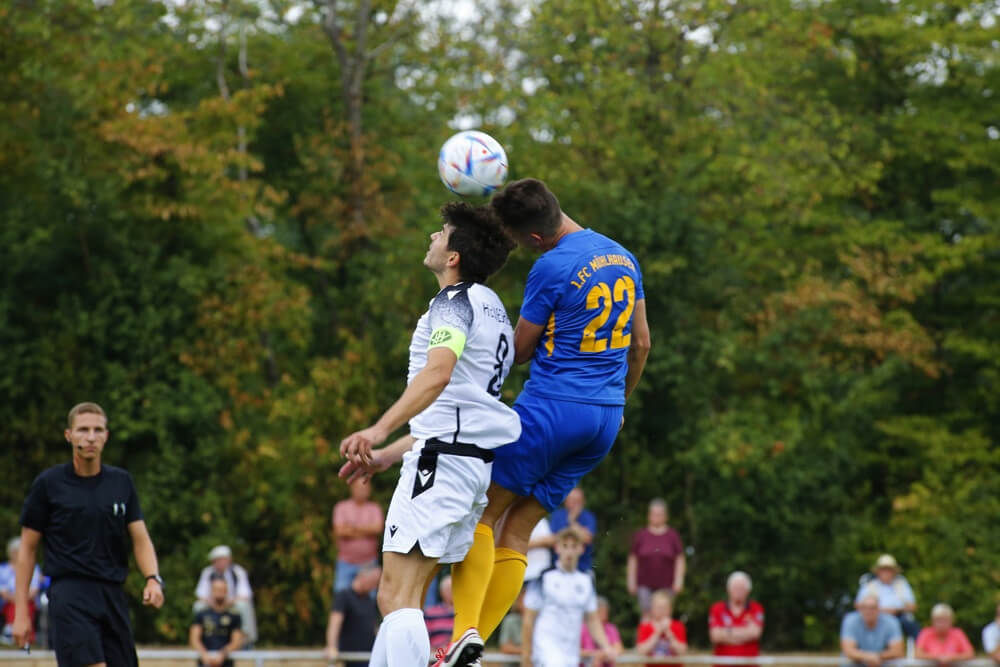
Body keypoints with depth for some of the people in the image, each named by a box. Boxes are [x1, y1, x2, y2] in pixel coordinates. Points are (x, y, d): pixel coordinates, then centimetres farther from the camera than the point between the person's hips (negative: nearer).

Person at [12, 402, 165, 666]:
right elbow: (28, 548, 4)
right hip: (69, 593, -5)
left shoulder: (122, 482, 11)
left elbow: (140, 539, 10)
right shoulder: (48, 483, 1)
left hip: (113, 595, 5)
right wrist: (21, 611, -1)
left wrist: (153, 579, -11)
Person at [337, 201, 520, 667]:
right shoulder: (491, 309, 24)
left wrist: (380, 429, -37)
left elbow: (439, 373, -27)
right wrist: (388, 455, 29)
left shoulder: (454, 302, -7)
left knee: (395, 597, -14)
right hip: (477, 459, 10)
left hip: (443, 459, -10)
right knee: (402, 596, 13)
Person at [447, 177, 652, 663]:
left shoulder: (552, 268, -12)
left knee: (480, 515, 0)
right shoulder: (624, 259, 12)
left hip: (552, 407, -7)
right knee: (518, 530, 10)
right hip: (606, 415, 7)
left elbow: (518, 350, -3)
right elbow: (641, 342, 20)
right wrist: (619, 403, 31)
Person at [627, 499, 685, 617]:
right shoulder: (640, 536, 7)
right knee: (646, 615, -10)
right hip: (645, 585, 0)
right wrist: (631, 581, 5)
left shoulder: (672, 536, 6)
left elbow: (680, 560, 6)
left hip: (666, 585, 0)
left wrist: (678, 580, -2)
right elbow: (632, 560, 10)